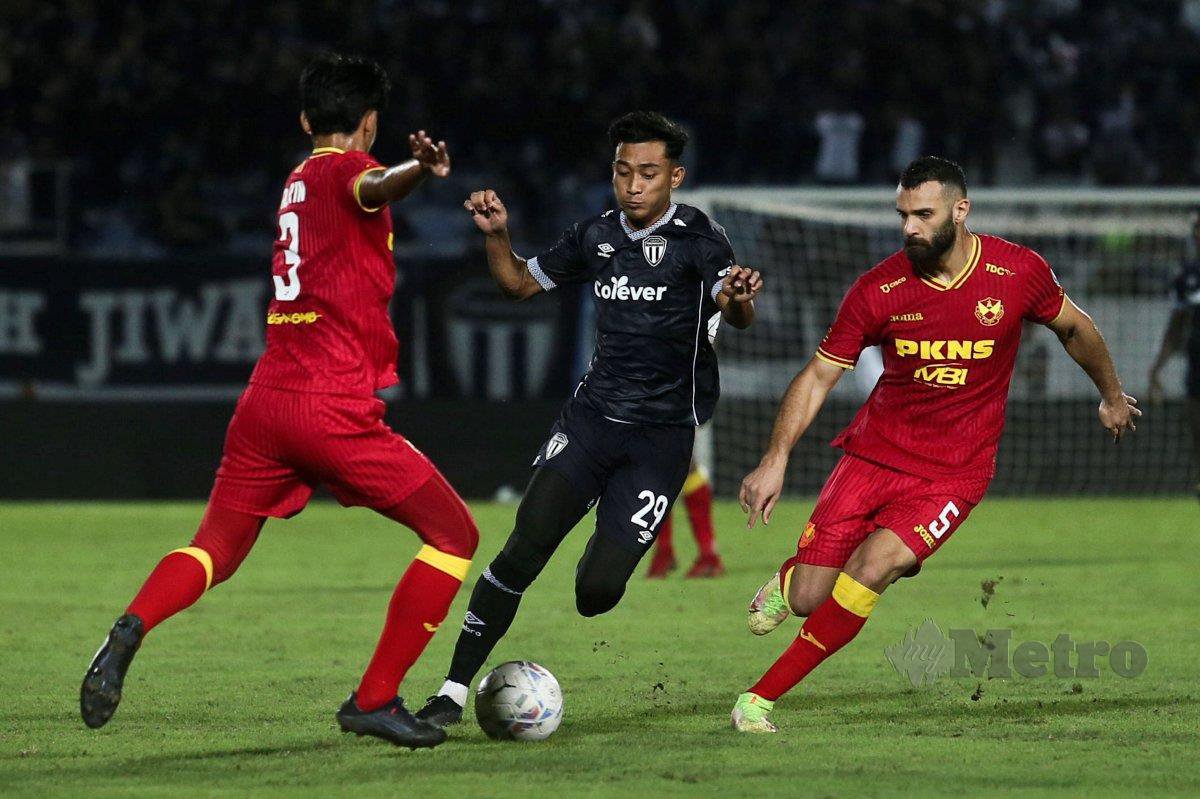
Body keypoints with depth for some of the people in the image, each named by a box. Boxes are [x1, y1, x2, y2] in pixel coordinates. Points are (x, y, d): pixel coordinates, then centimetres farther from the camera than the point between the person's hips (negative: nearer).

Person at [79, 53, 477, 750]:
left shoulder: (298, 179, 21)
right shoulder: (344, 168, -2)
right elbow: (370, 187, -28)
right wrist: (418, 169, -50)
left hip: (265, 402, 8)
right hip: (336, 407, -8)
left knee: (216, 550, 19)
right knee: (455, 534, 2)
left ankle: (131, 628, -13)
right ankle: (374, 700, -3)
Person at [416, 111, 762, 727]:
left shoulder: (697, 238, -8)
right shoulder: (598, 236, 8)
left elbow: (735, 313, -24)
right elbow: (521, 283, 21)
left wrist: (738, 296, -49)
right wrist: (495, 236, 2)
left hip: (663, 435, -3)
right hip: (592, 415, 3)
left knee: (596, 593, -11)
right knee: (524, 547, -16)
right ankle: (454, 691, -10)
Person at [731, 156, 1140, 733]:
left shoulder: (1019, 273, -9)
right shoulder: (878, 290, -9)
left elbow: (1073, 327, 12)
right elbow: (819, 376, -4)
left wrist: (1111, 394, 27)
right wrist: (776, 459, -17)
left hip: (954, 472, -1)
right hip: (874, 452, 1)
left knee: (871, 570, -24)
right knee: (808, 597, -5)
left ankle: (762, 697, -13)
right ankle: (787, 579, 36)